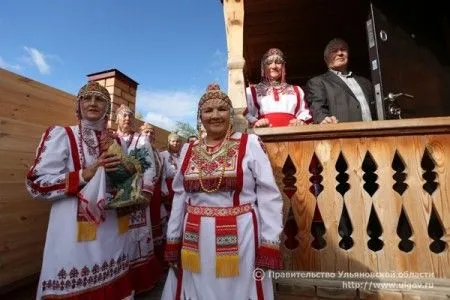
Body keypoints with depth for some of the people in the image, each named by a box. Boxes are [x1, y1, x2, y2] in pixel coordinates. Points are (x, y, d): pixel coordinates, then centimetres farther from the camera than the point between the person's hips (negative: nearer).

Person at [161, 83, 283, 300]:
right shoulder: (188, 150, 6)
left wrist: (269, 243, -10)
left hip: (239, 238, -3)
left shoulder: (250, 144, -6)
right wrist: (173, 239, 11)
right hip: (195, 240, 4)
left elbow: (269, 196, -7)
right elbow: (179, 197, 10)